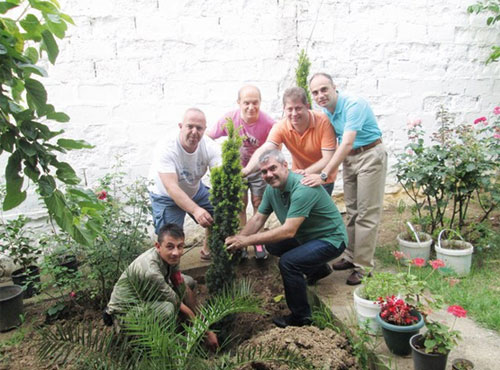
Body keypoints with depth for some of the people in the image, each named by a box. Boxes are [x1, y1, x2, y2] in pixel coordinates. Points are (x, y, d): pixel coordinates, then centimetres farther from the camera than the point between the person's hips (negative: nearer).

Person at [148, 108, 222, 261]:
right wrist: (195, 210, -56)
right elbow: (171, 187, -41)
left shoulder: (210, 146, -22)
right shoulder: (166, 148, -33)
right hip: (166, 197, -4)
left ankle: (208, 250, 27)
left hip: (195, 189, 4)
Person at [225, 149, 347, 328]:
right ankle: (318, 268, 25)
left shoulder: (302, 189, -31)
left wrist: (248, 240, -33)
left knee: (288, 262, -25)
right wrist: (238, 239, -15)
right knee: (272, 244, 10)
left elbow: (288, 231, -35)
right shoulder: (272, 188, -3)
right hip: (306, 236, 9)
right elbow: (258, 218, 2)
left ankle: (301, 317, -3)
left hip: (331, 239, -9)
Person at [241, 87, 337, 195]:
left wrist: (307, 172, -41)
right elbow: (265, 150, -34)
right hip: (298, 179, 3)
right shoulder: (280, 127, -18)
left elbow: (328, 158, -25)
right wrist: (247, 170, -53)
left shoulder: (323, 121, -24)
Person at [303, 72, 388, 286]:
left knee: (367, 213, -5)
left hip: (370, 156, -7)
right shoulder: (324, 112, 0)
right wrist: (310, 171, -8)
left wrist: (324, 175, -37)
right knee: (351, 210, 13)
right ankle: (351, 257, 24)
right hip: (348, 158, 8)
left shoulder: (353, 105, -25)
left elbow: (347, 144, -33)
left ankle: (363, 266, 2)